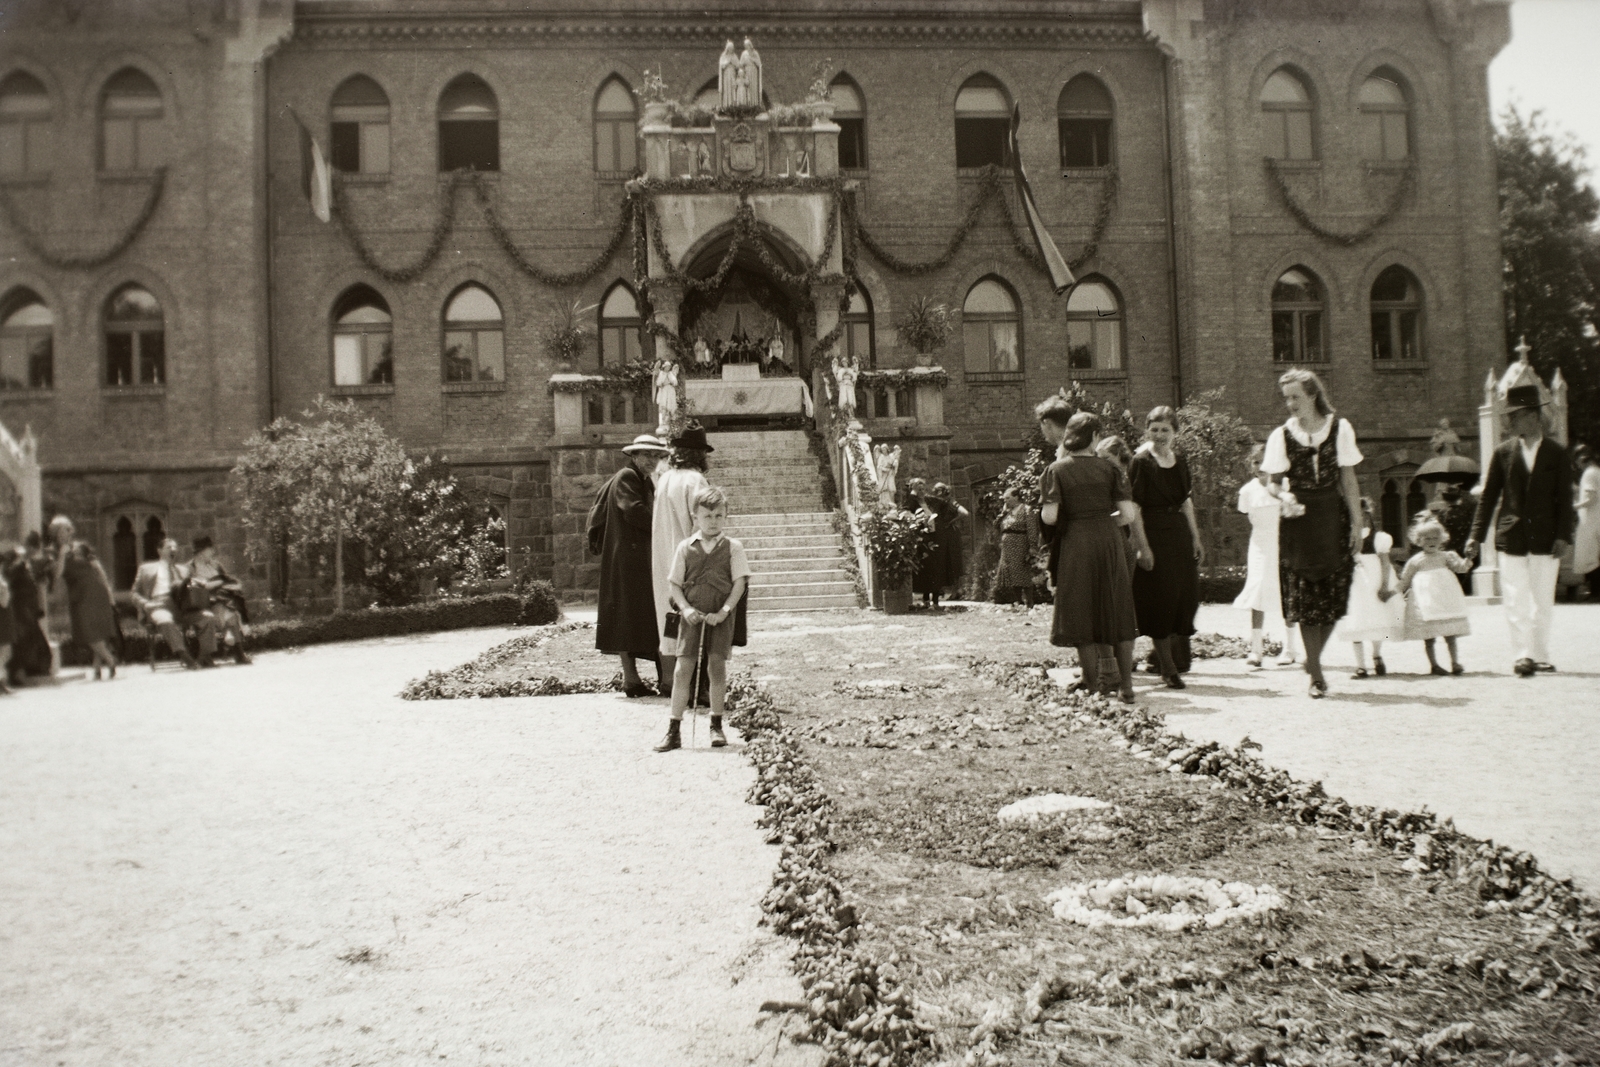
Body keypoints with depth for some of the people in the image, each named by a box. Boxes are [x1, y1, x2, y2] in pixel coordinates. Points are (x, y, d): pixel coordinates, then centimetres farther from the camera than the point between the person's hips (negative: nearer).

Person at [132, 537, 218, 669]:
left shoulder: (183, 569, 30)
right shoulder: (146, 568, 21)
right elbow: (135, 593, 17)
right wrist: (146, 604, -4)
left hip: (181, 607, 3)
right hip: (159, 605, -3)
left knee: (209, 617, -25)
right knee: (166, 621, -40)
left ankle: (206, 657, -27)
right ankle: (185, 657, -46)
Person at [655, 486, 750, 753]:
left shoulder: (733, 548, 2)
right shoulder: (685, 548, 5)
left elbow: (739, 583, -2)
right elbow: (675, 584, 7)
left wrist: (723, 611, -12)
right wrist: (686, 608, -9)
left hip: (720, 616, 0)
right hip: (692, 616, 1)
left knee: (717, 665, 1)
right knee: (683, 668, -4)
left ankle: (716, 725, 16)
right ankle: (674, 730, 1)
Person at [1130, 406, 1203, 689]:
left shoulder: (1180, 461, 11)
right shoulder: (1140, 462, -8)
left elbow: (1186, 501, 17)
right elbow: (1134, 508, -12)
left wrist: (1196, 538, 14)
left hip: (1179, 533, 7)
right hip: (1153, 533, -7)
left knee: (1187, 594, 6)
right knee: (1160, 598, -3)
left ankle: (1167, 655, 25)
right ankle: (1168, 669, 6)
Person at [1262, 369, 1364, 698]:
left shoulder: (1339, 429, 3)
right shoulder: (1281, 435, 3)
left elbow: (1348, 480, 4)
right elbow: (1275, 481, 6)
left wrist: (1357, 522, 0)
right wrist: (1284, 495, -17)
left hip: (1333, 517, 1)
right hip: (1299, 521, -1)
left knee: (1334, 595, -1)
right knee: (1304, 597, -4)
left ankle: (1313, 662, 18)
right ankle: (1316, 674, 4)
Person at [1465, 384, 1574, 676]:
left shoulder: (1557, 454, 3)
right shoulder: (1503, 453, 5)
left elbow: (1565, 499, 2)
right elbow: (1488, 496, 6)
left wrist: (1563, 535, -8)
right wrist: (1476, 535, 0)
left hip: (1545, 539, 0)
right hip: (1511, 537, 0)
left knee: (1544, 602, 7)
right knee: (1516, 601, -5)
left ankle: (1540, 656, 17)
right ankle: (1521, 656, -4)